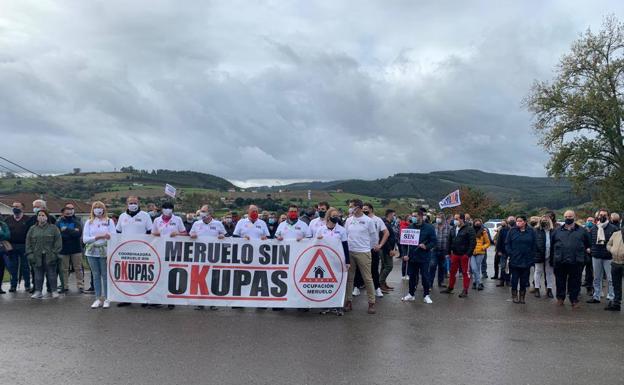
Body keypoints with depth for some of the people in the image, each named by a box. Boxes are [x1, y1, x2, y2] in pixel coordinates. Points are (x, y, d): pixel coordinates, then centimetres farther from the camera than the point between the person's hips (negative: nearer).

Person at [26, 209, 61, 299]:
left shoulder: (53, 228, 2)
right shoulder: (32, 229, 11)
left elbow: (58, 242, -2)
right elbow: (28, 243, 10)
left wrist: (54, 253, -10)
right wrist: (30, 254, 0)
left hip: (50, 257, -3)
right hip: (37, 257, 3)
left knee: (52, 274, 3)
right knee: (38, 275, 6)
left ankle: (54, 291, 11)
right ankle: (38, 291, 14)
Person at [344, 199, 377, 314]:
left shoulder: (368, 220, -6)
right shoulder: (348, 220, 6)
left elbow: (374, 235, 2)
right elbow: (345, 235, 13)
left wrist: (364, 243, 8)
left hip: (363, 252, -4)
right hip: (349, 252, 4)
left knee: (367, 278, -1)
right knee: (349, 277, 8)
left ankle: (371, 303, 8)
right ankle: (349, 301, 17)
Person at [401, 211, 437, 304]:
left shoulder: (429, 228, -4)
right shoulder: (409, 228, 6)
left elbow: (434, 241, -4)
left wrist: (426, 246, -21)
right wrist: (405, 254, -1)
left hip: (424, 257, -3)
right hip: (411, 257, 3)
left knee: (425, 277, 2)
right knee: (412, 276, 11)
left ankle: (426, 295, 14)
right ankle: (411, 294, 23)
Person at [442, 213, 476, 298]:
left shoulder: (469, 229, -10)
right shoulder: (453, 229, 11)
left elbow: (473, 242, -14)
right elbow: (449, 241, 17)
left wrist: (468, 253, -19)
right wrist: (448, 252, 10)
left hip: (464, 255, -6)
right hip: (455, 254, 6)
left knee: (465, 272, 1)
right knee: (452, 271, 12)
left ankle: (465, 291, 7)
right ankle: (450, 288, 24)